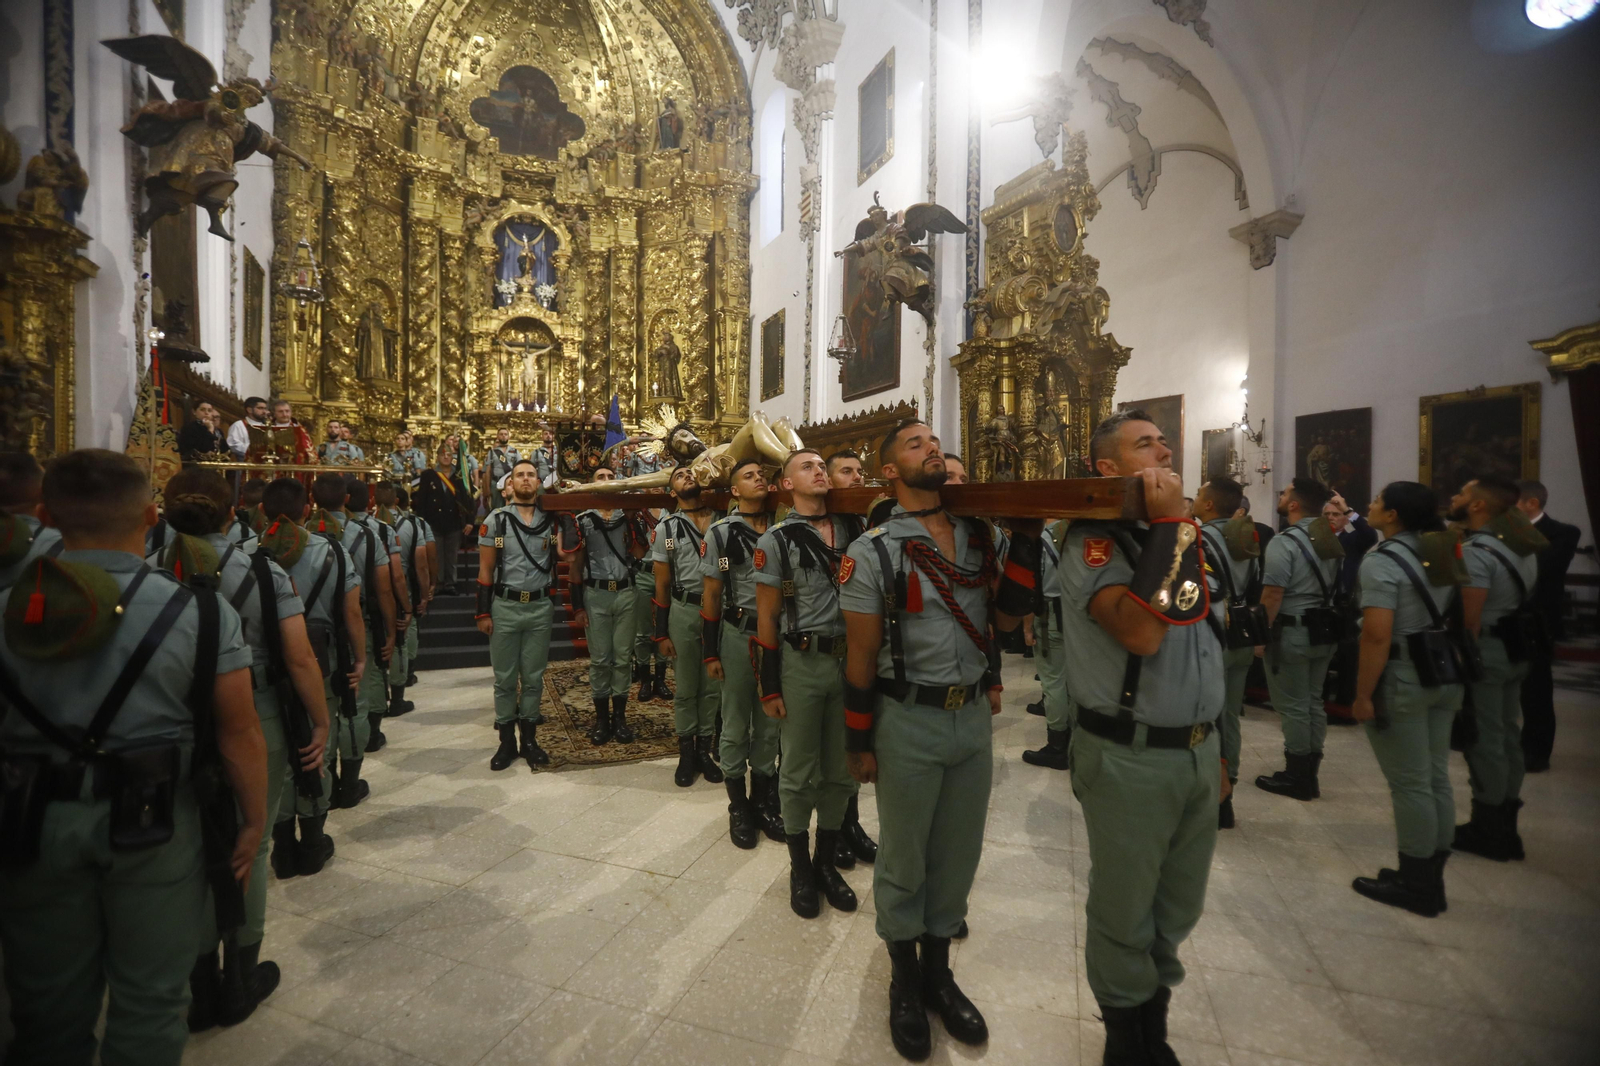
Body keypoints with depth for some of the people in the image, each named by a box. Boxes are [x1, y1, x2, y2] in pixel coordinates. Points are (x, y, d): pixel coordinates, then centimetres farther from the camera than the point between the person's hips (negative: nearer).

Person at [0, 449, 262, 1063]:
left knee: (50, 1002, 23)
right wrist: (253, 822, -1)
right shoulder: (202, 614, -15)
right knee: (149, 1000, 16)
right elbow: (240, 732, -14)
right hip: (154, 826, -2)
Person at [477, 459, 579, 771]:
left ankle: (529, 739, 22)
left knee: (533, 678, 9)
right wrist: (483, 613, -3)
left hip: (541, 607, 1)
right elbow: (485, 569, 0)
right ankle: (506, 741, 21)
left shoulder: (553, 520, 3)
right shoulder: (496, 520, 0)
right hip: (504, 607, -1)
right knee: (505, 679, 8)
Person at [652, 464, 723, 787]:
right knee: (686, 687, 9)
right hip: (684, 611, -1)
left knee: (713, 686, 9)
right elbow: (662, 584, 3)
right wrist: (661, 633, 1)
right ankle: (686, 751, 24)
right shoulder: (666, 528, 2)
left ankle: (705, 748, 25)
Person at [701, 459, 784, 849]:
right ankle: (738, 807, 26)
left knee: (770, 723, 13)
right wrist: (710, 653, -4)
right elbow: (711, 595, -3)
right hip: (738, 636, -3)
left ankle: (762, 799, 30)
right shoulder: (720, 532, -4)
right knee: (736, 725, 9)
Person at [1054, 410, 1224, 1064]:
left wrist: (1212, 744, 21)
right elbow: (1142, 631, -31)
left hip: (1196, 752, 8)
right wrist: (1170, 523, -23)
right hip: (1130, 758, -7)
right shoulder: (1094, 542, -15)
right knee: (1125, 911, 11)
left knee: (1178, 908, 22)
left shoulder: (1180, 538, 11)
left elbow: (1203, 652, 18)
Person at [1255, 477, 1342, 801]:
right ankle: (1309, 774, 24)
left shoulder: (1284, 542, -18)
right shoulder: (1332, 540, 9)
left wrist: (1261, 634, -14)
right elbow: (1336, 587, 15)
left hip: (1292, 632, -8)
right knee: (1313, 702, 15)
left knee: (1292, 706, 1)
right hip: (1325, 631, 9)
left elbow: (1272, 595, -21)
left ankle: (1296, 777, 10)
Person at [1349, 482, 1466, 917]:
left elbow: (1377, 635, -23)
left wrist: (1363, 694, -17)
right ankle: (1431, 879, 27)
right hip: (1444, 676, 9)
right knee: (1437, 779, 15)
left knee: (1409, 785, 2)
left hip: (1401, 681, -8)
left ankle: (1415, 885, 15)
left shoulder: (1382, 561, -17)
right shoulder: (1442, 553, 9)